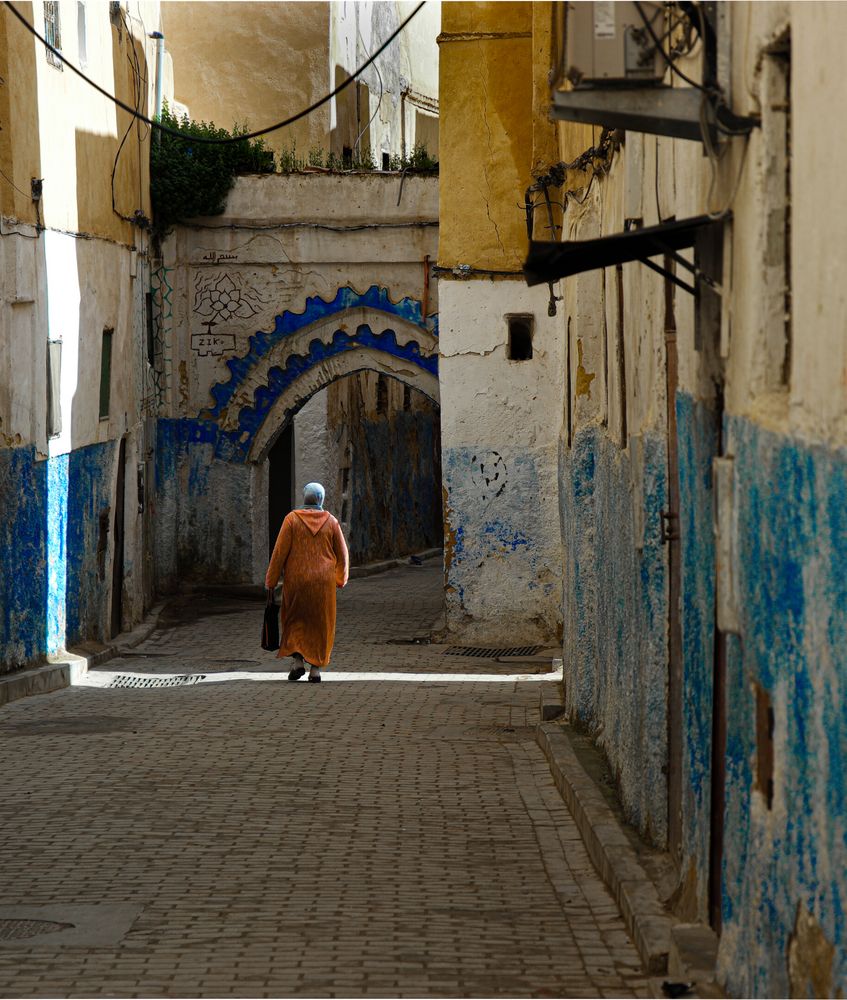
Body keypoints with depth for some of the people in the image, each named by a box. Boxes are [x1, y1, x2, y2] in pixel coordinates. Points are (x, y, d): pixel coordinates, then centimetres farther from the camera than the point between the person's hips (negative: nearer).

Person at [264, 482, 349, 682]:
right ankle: (315, 669, 3)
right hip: (323, 581, 1)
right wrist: (341, 579, 21)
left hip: (297, 581, -1)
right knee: (320, 623, 10)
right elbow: (342, 554, 4)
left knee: (294, 621, 14)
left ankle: (298, 661, -3)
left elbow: (280, 552, -8)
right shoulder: (331, 521, 0)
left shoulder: (292, 519, -5)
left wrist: (270, 581, -2)